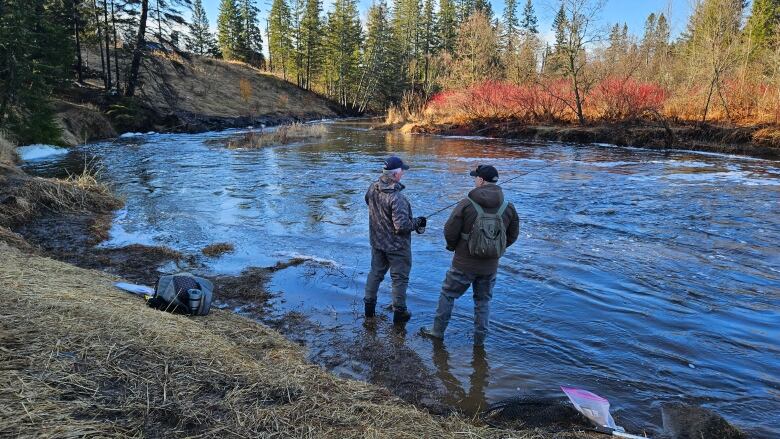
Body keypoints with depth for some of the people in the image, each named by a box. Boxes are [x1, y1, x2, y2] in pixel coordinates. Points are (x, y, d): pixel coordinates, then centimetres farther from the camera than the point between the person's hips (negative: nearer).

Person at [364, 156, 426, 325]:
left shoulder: (373, 188, -7)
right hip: (396, 246, -7)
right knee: (399, 278, 9)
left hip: (377, 242, 7)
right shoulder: (397, 198, -31)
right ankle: (399, 312, 20)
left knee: (375, 273, 21)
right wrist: (417, 222, -12)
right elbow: (402, 226, -30)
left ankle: (369, 307, 31)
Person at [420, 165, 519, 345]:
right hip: (490, 266, 3)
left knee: (448, 295, 16)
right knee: (483, 301, 20)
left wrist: (452, 246, 7)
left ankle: (438, 331, 28)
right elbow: (512, 236, 5)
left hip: (464, 264, -3)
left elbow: (449, 231, -14)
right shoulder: (508, 208, -5)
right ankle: (480, 338, 27)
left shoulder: (466, 204, -18)